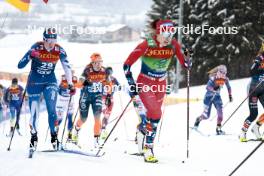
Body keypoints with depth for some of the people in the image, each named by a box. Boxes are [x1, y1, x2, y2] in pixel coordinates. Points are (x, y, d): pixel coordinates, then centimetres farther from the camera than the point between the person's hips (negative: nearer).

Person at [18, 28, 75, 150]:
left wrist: (70, 84, -4)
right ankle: (34, 137, 21)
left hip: (50, 82, 1)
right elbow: (20, 66, -21)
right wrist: (30, 56, -39)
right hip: (34, 83, -1)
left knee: (51, 110, -15)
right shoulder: (36, 48, -19)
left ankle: (54, 136, -3)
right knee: (34, 113, 1)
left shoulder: (59, 50, -12)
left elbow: (67, 67, 0)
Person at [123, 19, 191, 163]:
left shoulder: (173, 45, -10)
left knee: (154, 114, 12)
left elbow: (185, 64, -8)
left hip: (161, 84, 5)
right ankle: (148, 149, -6)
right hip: (145, 83, -5)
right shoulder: (147, 45, -21)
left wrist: (187, 59, -30)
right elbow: (127, 64, -17)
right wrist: (131, 84, -22)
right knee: (155, 113, -19)